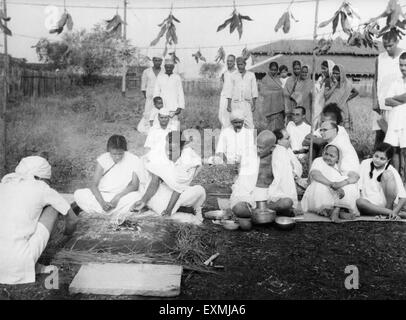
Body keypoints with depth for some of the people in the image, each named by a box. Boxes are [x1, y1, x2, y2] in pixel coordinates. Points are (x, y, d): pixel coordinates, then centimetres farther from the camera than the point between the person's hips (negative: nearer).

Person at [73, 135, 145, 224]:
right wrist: (102, 202, -28)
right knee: (78, 194, -21)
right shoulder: (103, 159, -6)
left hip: (123, 197, -2)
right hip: (102, 195, 2)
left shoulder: (133, 160, -9)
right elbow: (94, 185, -11)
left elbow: (135, 185, -12)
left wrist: (118, 197, -27)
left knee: (136, 196, -36)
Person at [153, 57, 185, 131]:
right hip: (162, 107, 1)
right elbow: (156, 92, 9)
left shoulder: (177, 77, 5)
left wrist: (180, 107, -2)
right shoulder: (160, 77, 7)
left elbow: (180, 93, 5)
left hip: (174, 108, -1)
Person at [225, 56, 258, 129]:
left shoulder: (251, 75, 8)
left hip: (247, 103, -1)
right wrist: (228, 104, 0)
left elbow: (254, 90, 6)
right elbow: (229, 91, 7)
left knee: (249, 124, -10)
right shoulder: (233, 76, 9)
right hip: (235, 103, 1)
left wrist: (254, 104, 0)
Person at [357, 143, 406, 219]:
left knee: (387, 174, -20)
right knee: (359, 201, -36)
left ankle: (389, 208, -16)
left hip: (386, 203, -2)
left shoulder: (392, 172, -6)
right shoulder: (365, 164, 0)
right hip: (370, 204, 2)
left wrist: (395, 211, -26)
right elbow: (359, 187, 0)